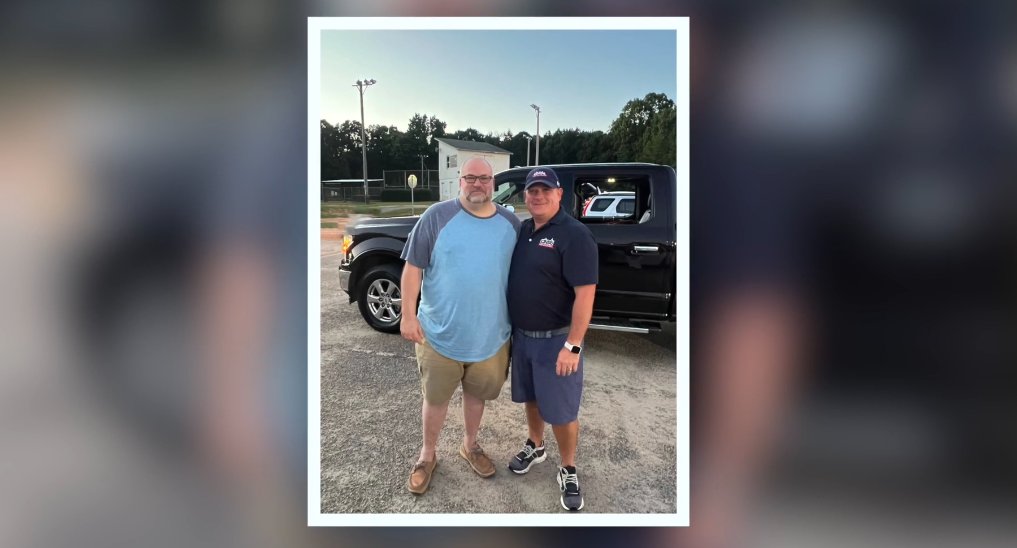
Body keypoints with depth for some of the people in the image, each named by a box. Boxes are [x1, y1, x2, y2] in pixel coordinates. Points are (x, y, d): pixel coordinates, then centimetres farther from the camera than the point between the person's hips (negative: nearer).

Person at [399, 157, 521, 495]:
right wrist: (408, 314, -14)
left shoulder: (510, 223, 2)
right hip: (440, 333, -2)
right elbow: (413, 267, -8)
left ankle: (470, 445, 45)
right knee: (435, 398, 14)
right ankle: (427, 454, 37)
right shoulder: (437, 216, -8)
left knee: (476, 394, 20)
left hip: (491, 335, 3)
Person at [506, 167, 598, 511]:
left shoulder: (574, 235, -17)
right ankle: (535, 447, 44)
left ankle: (568, 470, 25)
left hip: (555, 339, -6)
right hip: (521, 335, 7)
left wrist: (573, 346, -25)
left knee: (561, 410, 5)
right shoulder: (522, 230, 6)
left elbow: (585, 293, -22)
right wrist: (510, 328, 11)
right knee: (531, 397, 22)